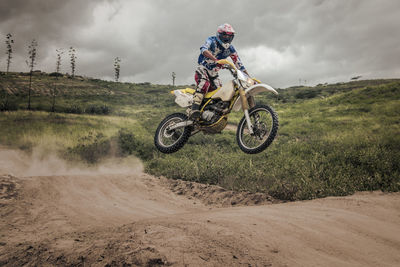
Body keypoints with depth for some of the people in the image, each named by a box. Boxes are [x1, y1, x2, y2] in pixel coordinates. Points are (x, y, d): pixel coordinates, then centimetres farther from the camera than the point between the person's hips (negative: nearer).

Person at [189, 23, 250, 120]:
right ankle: (194, 109, -45)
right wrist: (216, 60, -52)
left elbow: (239, 63, 7)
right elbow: (203, 49, -36)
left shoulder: (230, 49, 3)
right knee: (204, 84, -35)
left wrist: (249, 77, -1)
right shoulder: (212, 41, -13)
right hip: (203, 70, -6)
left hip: (214, 74, 6)